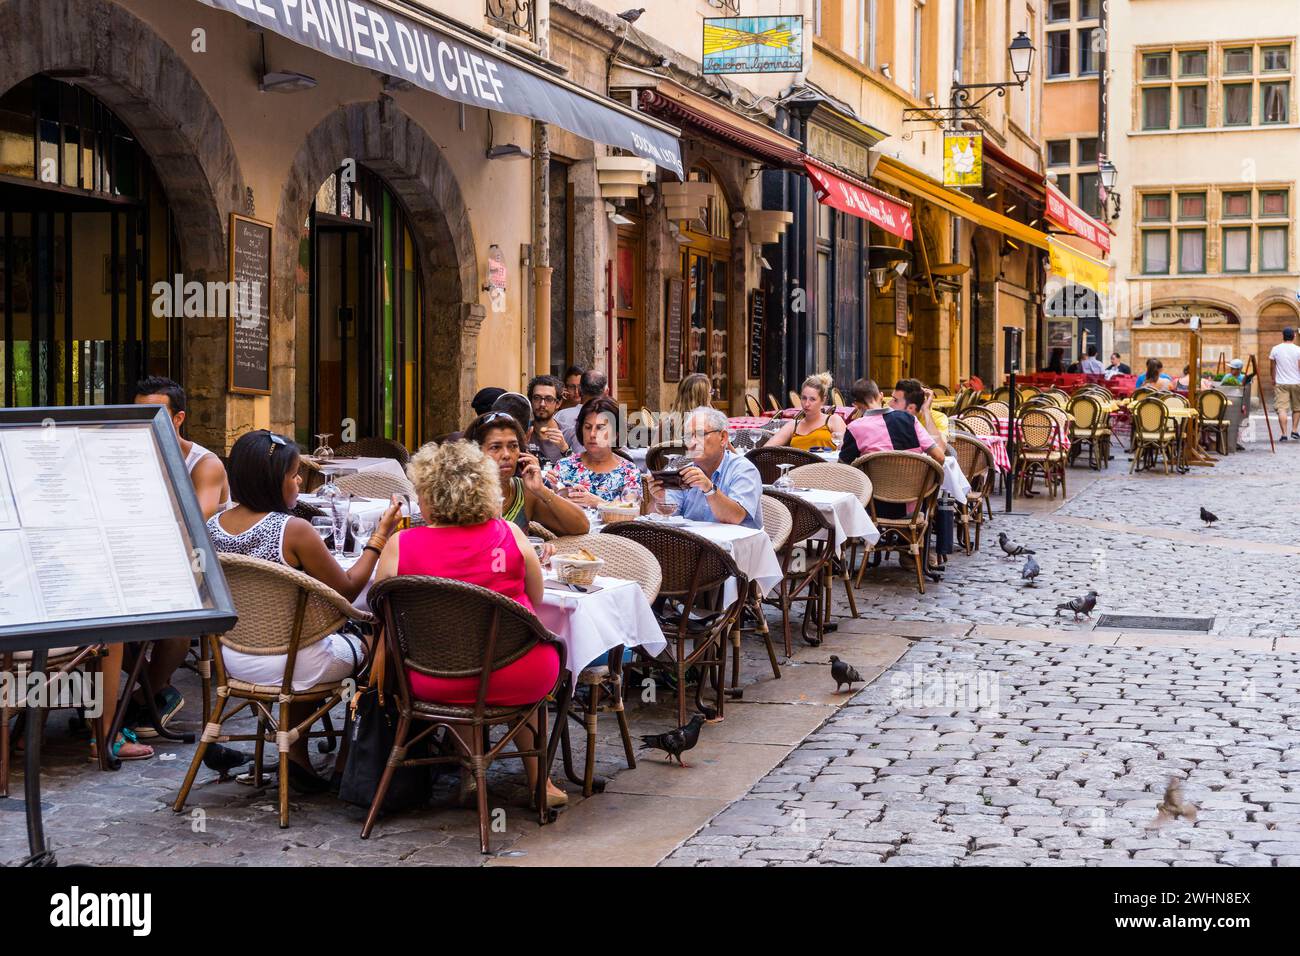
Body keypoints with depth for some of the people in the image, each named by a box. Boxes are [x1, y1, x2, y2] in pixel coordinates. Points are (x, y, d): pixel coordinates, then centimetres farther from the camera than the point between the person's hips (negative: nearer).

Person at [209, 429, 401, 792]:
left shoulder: (212, 527, -2)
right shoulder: (293, 530, -22)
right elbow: (347, 589, -12)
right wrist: (380, 535, -4)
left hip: (233, 659, 7)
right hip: (287, 663, -7)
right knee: (368, 643, 16)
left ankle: (297, 752, 29)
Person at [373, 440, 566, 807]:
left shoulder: (399, 546, -7)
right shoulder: (509, 534, -3)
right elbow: (535, 600, 9)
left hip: (437, 686, 0)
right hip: (520, 681, 0)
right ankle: (538, 779, 35)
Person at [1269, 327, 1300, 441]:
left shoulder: (1276, 349, 1)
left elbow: (1272, 366, 10)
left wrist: (1273, 379, 24)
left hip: (1280, 384, 0)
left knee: (1282, 409, -4)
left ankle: (1283, 433, -13)